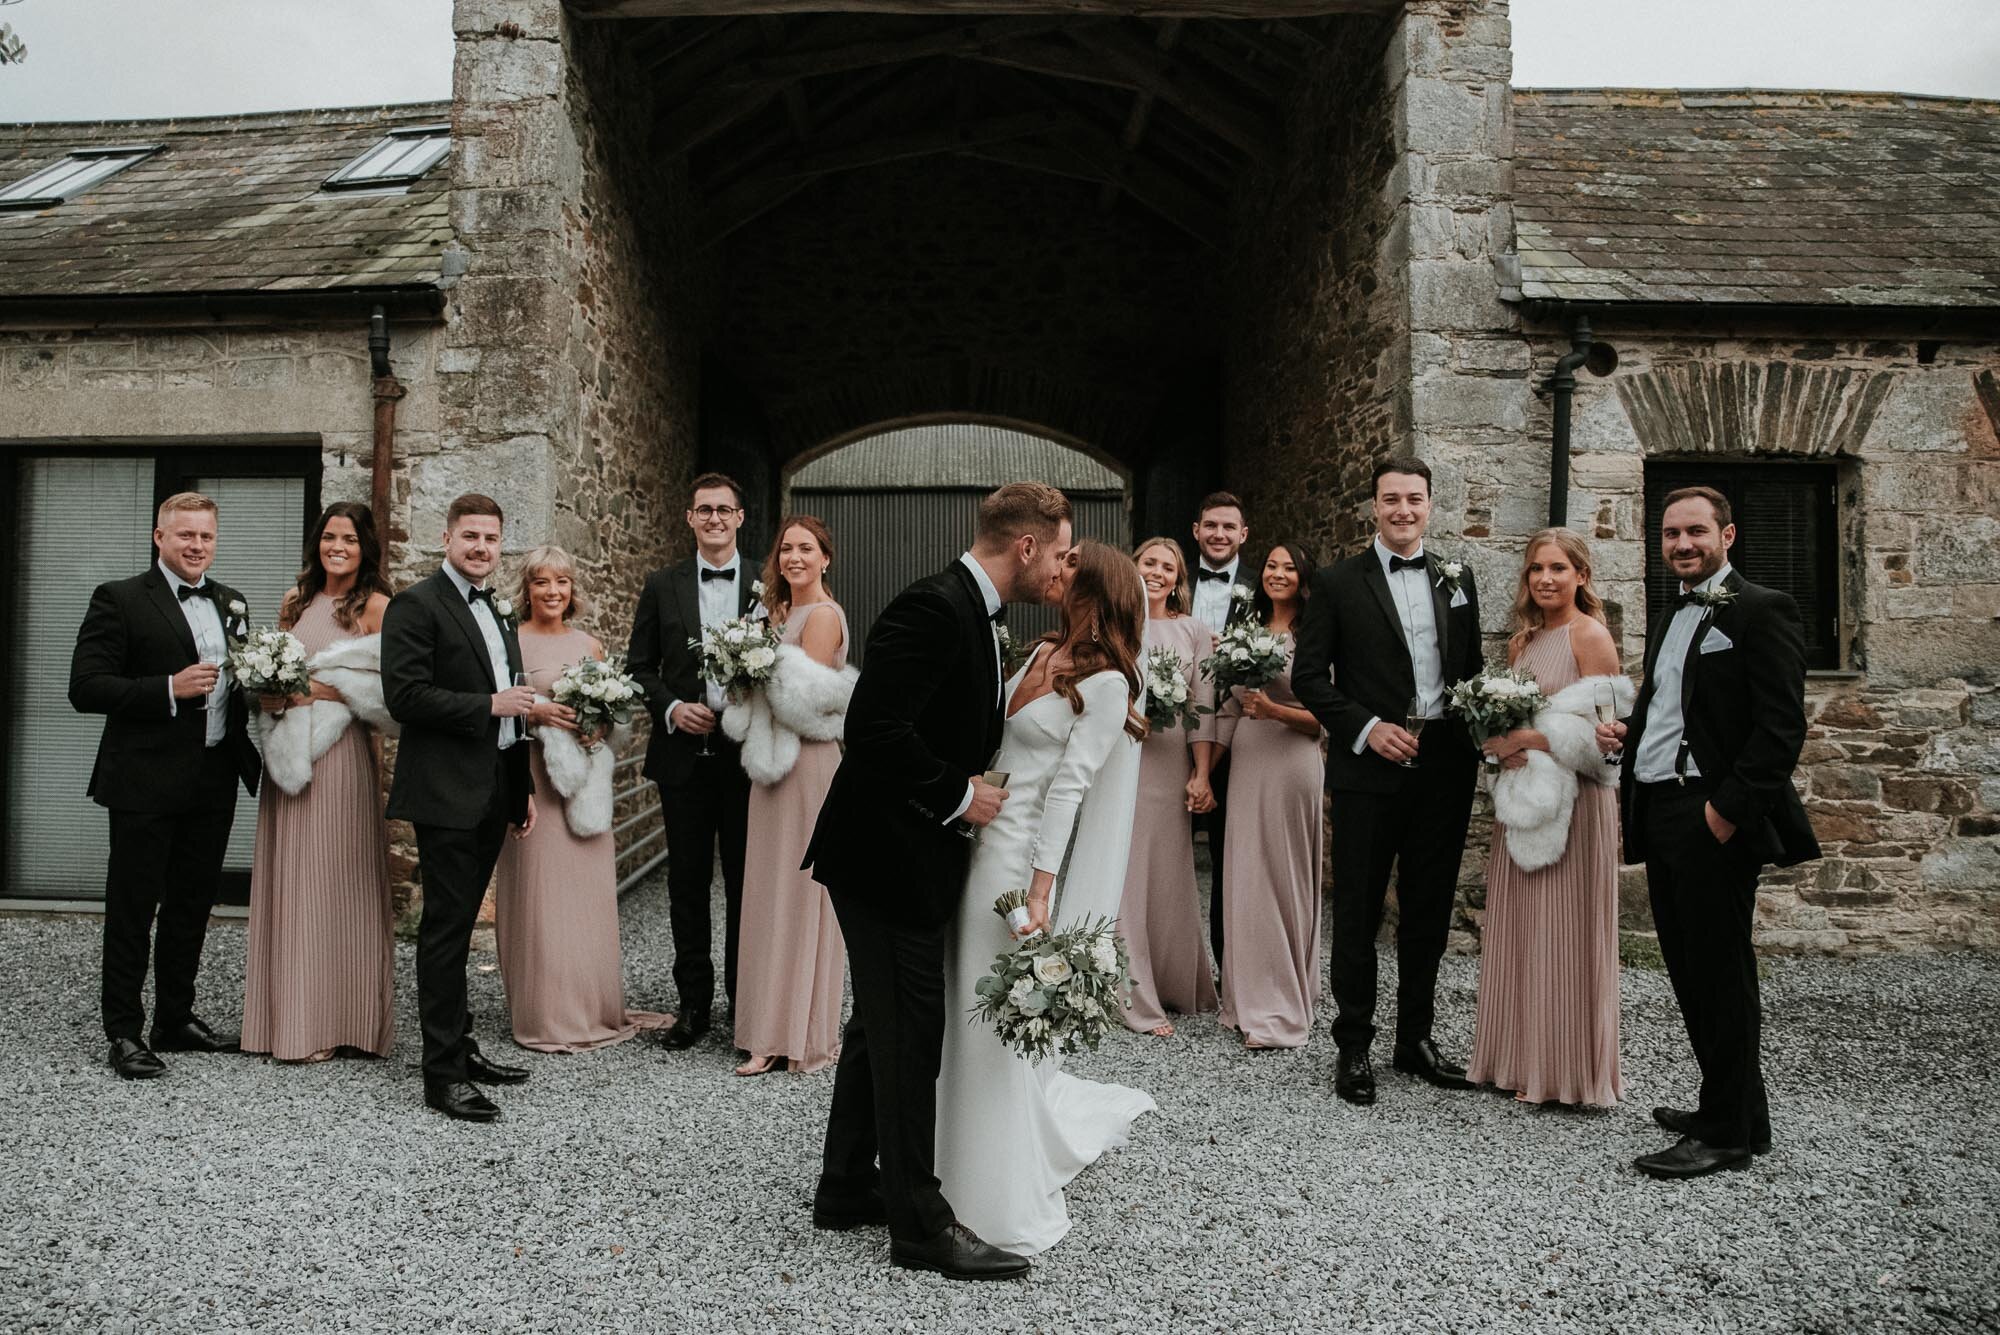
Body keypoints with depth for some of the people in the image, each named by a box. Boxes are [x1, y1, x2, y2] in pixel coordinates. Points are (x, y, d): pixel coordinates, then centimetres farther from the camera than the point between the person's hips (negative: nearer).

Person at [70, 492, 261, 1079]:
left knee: (192, 908, 16)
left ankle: (176, 1019, 29)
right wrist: (169, 690, -23)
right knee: (132, 910, 4)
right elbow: (85, 689, -13)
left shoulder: (231, 603, 12)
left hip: (214, 783, 6)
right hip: (145, 783, -6)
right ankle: (124, 1032, 16)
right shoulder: (120, 599, -7)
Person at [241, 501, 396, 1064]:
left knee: (332, 878, -2)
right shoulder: (295, 601, 15)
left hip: (341, 754, -6)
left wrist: (322, 693, -15)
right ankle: (288, 1016, 16)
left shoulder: (376, 606, -3)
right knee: (287, 878, 7)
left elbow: (387, 690, -9)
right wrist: (271, 695, 1)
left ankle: (332, 1022, 7)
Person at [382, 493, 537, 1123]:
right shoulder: (416, 604, -8)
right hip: (446, 792, -8)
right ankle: (443, 1073, 4)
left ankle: (460, 1046, 25)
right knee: (446, 927, -3)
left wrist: (525, 786, 20)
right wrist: (489, 705, -17)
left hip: (494, 792, 8)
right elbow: (405, 695, -18)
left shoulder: (500, 610, 17)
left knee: (460, 923, 16)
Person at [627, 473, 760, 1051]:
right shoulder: (663, 585, 6)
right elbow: (639, 666, 7)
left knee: (746, 881, 7)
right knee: (687, 882, 8)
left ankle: (747, 1002, 20)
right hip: (684, 754, 1)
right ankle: (694, 1002, 20)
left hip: (748, 753, -1)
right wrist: (672, 707, -10)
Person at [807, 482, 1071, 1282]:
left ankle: (848, 1188, 34)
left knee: (882, 1026, 19)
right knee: (908, 1033, 0)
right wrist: (958, 795, -19)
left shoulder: (971, 613, 10)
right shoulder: (933, 608, -22)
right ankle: (921, 1225, 13)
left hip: (912, 854, 11)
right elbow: (875, 729, -29)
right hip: (890, 854, -11)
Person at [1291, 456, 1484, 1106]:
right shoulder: (1337, 582, -2)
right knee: (1358, 912, 4)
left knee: (1428, 911, 13)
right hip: (1370, 769, -4)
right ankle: (1354, 1046, 17)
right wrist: (1366, 728, -14)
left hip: (1445, 769, 4)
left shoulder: (1458, 578, 11)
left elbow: (1472, 668, 15)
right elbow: (1308, 674, -4)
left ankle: (1416, 1037, 28)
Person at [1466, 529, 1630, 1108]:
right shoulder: (1524, 639, 15)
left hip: (1572, 800, -7)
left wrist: (1535, 742, -18)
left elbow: (1605, 726, -14)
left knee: (1562, 931, -1)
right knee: (1517, 928, 10)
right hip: (1522, 797, 8)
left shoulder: (1589, 635, -8)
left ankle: (1568, 1073, 11)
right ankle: (1522, 1060, 21)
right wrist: (1502, 744, -1)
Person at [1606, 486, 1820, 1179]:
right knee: (1689, 970, 14)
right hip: (1660, 813, 8)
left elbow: (1781, 725, -14)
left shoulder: (1762, 610, -7)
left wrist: (1730, 808, -19)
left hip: (1715, 818, -8)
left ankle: (1730, 1131, 8)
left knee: (1719, 972, -2)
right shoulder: (1666, 618, 19)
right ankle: (1727, 1103, 27)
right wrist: (1626, 731, 7)